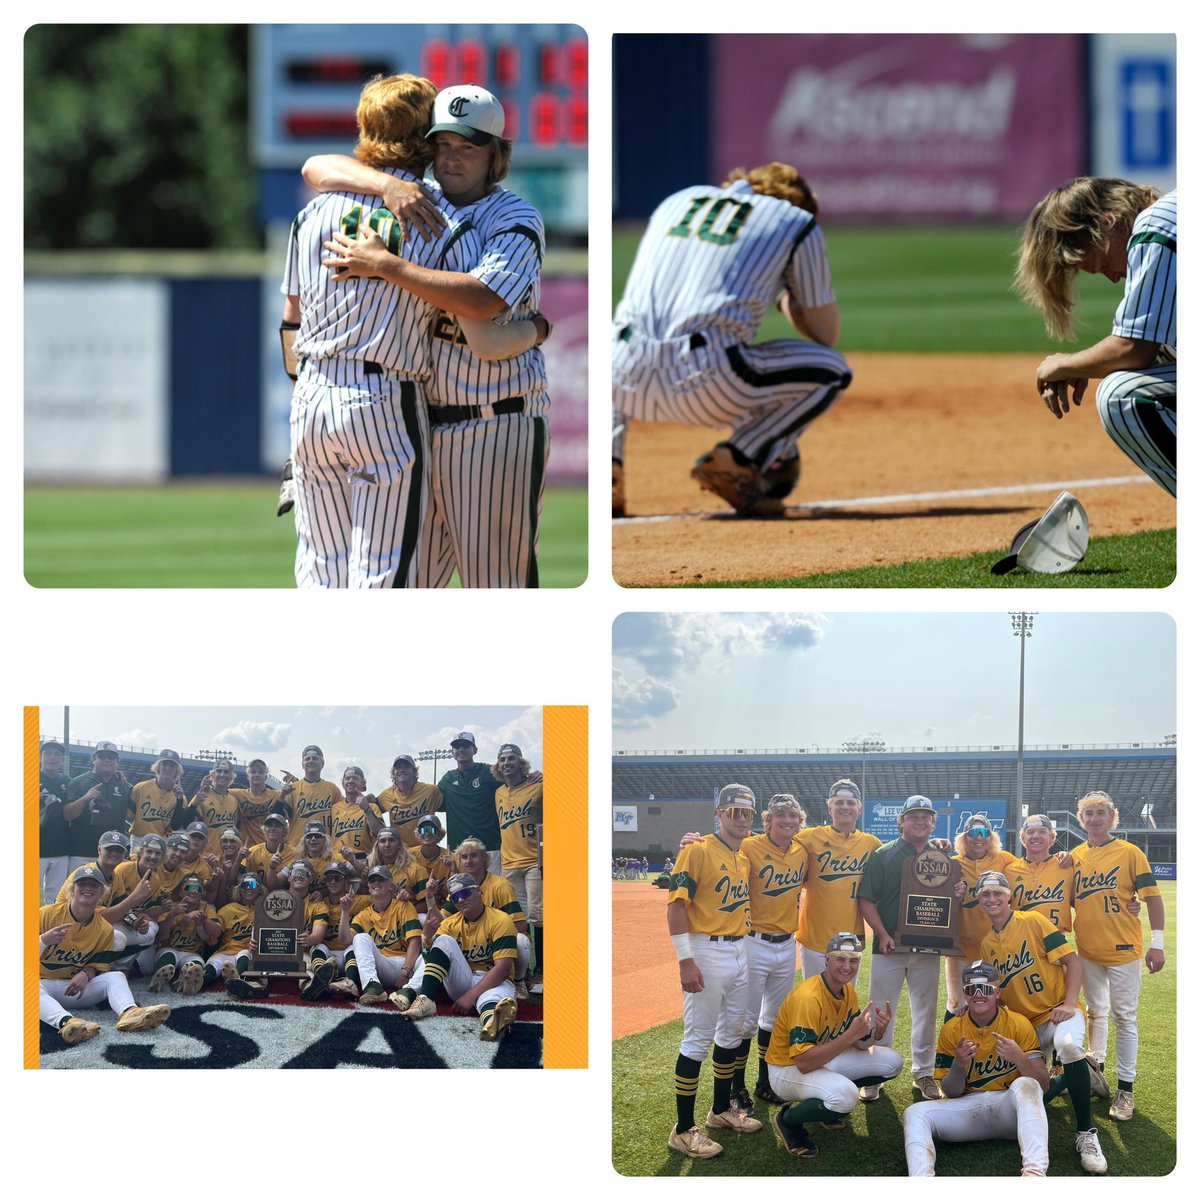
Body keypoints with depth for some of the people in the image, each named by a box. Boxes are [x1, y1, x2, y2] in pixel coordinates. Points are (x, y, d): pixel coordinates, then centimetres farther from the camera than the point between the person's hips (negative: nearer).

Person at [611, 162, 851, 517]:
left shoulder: (676, 201, 29)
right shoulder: (796, 223, 16)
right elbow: (826, 333, 18)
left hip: (627, 381, 4)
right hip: (702, 384, -4)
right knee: (832, 370, 20)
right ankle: (734, 460, 0)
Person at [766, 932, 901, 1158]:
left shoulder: (848, 991, -2)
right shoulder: (807, 997, -29)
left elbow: (860, 1044, 3)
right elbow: (803, 1062, -34)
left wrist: (876, 1033, -21)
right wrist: (850, 1035, -39)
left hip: (824, 1061, 9)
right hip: (787, 1070, -9)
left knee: (892, 1062, 1)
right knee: (846, 1095, -36)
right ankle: (788, 1121, -8)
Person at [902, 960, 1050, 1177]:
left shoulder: (1018, 1024, -4)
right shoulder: (951, 1030, 2)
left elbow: (1043, 1086, -7)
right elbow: (951, 1093, 4)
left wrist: (1019, 1058, -27)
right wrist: (959, 1064, -17)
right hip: (967, 1109, 2)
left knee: (1026, 1085, -35)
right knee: (915, 1113, -20)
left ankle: (1034, 1170, -54)